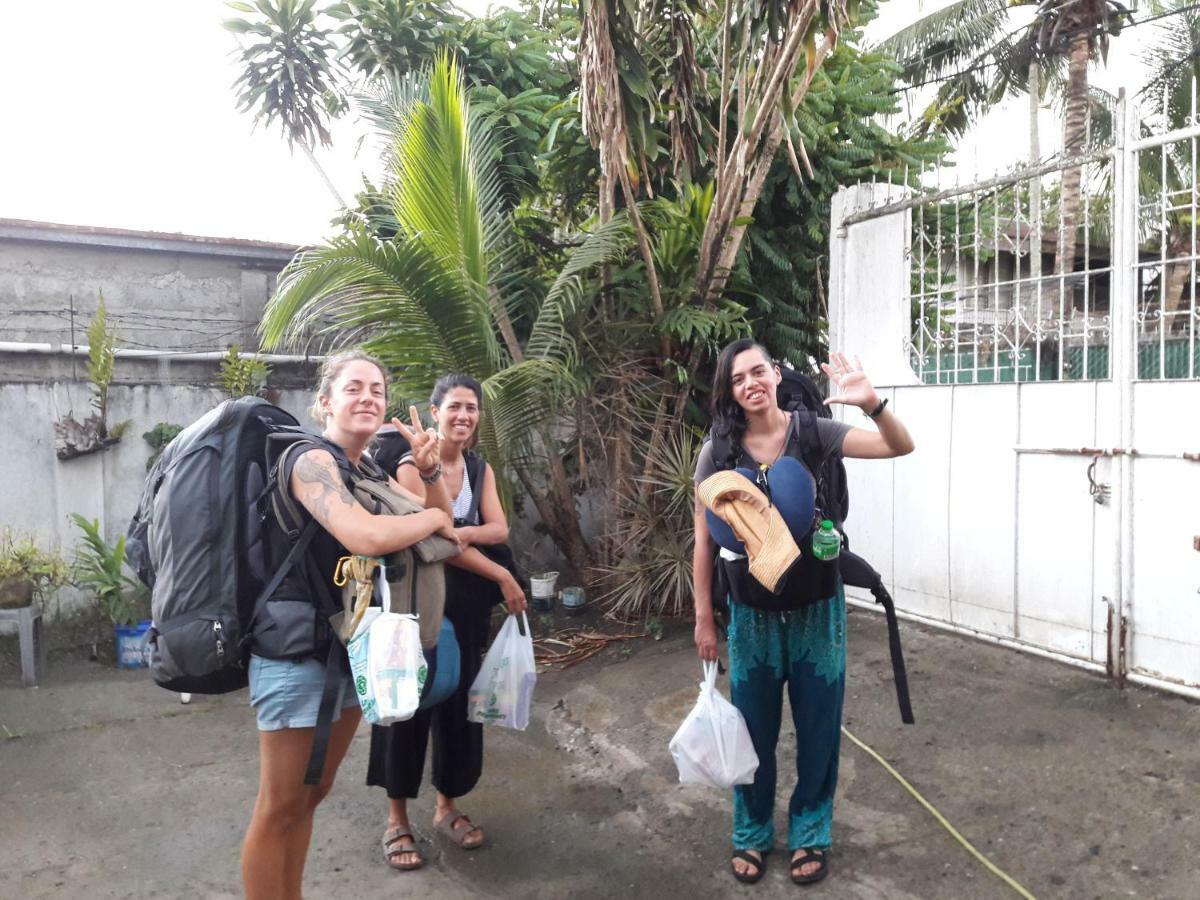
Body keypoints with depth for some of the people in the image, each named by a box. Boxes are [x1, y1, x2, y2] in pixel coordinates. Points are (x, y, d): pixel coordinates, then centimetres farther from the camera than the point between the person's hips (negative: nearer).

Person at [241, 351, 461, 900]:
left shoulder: (372, 473, 10)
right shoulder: (312, 460, -16)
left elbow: (443, 525, 12)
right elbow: (368, 536, -33)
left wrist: (428, 472, -5)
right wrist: (432, 519, -15)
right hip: (298, 650, -9)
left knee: (314, 793, 20)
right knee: (281, 807, 3)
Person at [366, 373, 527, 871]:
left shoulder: (481, 469, 7)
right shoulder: (411, 465, -12)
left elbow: (499, 530, -4)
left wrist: (461, 533, -24)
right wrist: (502, 577, -15)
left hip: (467, 606, 5)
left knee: (459, 702, 11)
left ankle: (447, 806, 28)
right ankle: (397, 817, 18)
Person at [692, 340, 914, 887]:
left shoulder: (814, 433, -9)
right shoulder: (718, 452, -8)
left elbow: (901, 448, -14)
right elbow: (705, 539, -2)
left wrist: (873, 404, -34)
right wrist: (703, 615, -2)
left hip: (817, 605, 0)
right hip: (753, 610, 0)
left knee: (817, 725, 13)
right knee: (754, 728, 13)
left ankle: (810, 833, 35)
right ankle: (751, 833, 35)